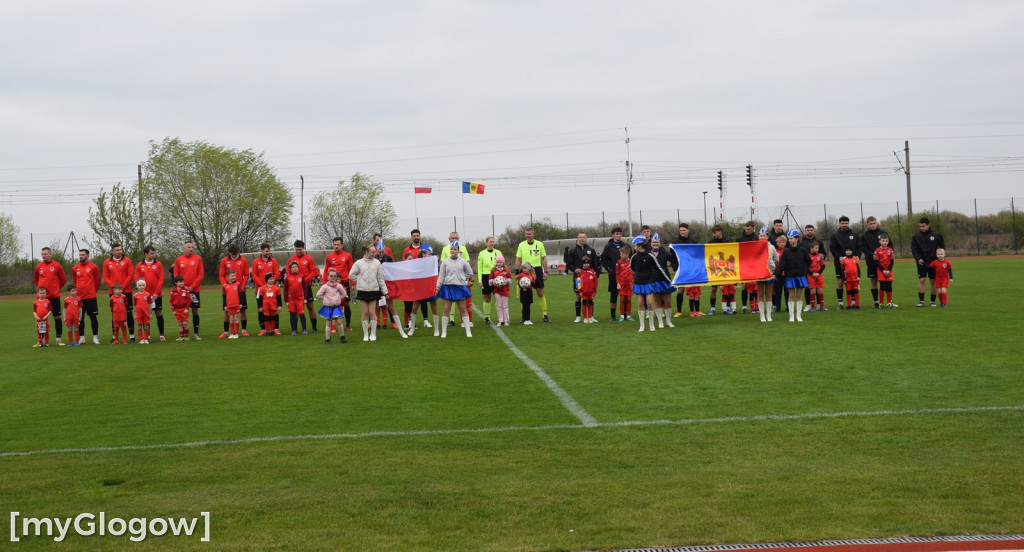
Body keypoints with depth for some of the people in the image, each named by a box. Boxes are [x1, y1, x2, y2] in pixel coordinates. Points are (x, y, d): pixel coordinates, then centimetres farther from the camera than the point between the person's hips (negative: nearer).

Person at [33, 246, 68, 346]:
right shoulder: (38, 267, 6)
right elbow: (35, 279, 19)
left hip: (54, 295, -2)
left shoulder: (57, 266, -1)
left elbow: (63, 279, 6)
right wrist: (40, 288, 7)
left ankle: (58, 339, 8)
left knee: (57, 316, 2)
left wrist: (56, 287, 3)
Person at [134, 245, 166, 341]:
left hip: (157, 295, 0)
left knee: (159, 313, 0)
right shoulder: (139, 266, 4)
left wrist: (156, 293, -9)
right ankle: (147, 336, 10)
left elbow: (161, 279, -2)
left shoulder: (158, 264, 3)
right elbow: (137, 280, 1)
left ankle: (161, 335, 4)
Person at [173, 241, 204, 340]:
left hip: (194, 290, -1)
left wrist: (192, 287, -9)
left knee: (195, 311, 1)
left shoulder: (198, 259, 2)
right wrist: (183, 286, -7)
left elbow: (201, 274, -2)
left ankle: (196, 333, 8)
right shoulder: (178, 260, 5)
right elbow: (176, 275, 5)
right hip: (182, 290, 1)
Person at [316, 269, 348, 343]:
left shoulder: (339, 286, -1)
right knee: (328, 323, 0)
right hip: (328, 307, -1)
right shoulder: (325, 286, -8)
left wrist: (338, 298, 3)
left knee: (339, 321, -9)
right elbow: (318, 295, -7)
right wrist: (325, 299, -3)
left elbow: (344, 294, 12)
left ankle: (342, 337, 6)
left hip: (336, 306, 1)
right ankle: (327, 339, 9)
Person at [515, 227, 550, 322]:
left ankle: (545, 315, 5)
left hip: (537, 269, -1)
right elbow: (518, 259, 6)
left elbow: (544, 258, 6)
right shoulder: (521, 245, 5)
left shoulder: (539, 244, 3)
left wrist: (545, 271, 1)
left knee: (540, 293, 0)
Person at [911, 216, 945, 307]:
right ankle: (921, 300, -4)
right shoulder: (916, 237, 0)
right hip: (921, 262, 0)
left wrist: (939, 256, -2)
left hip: (933, 262, 0)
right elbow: (914, 250, -2)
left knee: (933, 281, 4)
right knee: (921, 280, -9)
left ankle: (933, 301, 13)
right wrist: (918, 259, -17)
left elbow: (942, 247, 10)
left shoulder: (936, 235, 0)